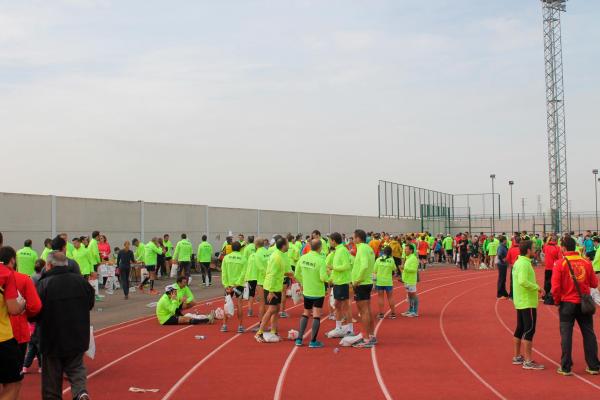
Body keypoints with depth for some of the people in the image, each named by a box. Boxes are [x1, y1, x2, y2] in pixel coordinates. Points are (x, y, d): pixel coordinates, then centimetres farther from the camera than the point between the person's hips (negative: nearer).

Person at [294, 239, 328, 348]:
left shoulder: (303, 258, -2)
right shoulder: (320, 260, -18)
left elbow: (297, 274, 6)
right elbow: (323, 277, -23)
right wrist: (328, 278, -1)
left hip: (306, 291, 5)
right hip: (318, 292, -5)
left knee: (306, 313, 19)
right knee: (316, 315, 2)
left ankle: (299, 339, 18)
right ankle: (313, 341, 3)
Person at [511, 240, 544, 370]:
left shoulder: (518, 262, 13)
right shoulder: (525, 263, -18)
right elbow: (523, 281, -30)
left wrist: (534, 289, 14)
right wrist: (537, 287, -19)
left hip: (520, 301, 10)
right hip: (528, 302, -10)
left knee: (520, 329, 16)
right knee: (529, 330, -7)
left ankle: (517, 357, 24)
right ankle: (528, 361, -5)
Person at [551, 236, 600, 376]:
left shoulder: (560, 263, -10)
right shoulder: (586, 262, 0)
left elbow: (555, 287, -12)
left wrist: (557, 301, 3)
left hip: (567, 304, -3)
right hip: (584, 303, 3)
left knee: (566, 335, 3)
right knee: (589, 334, 11)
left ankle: (566, 367, 6)